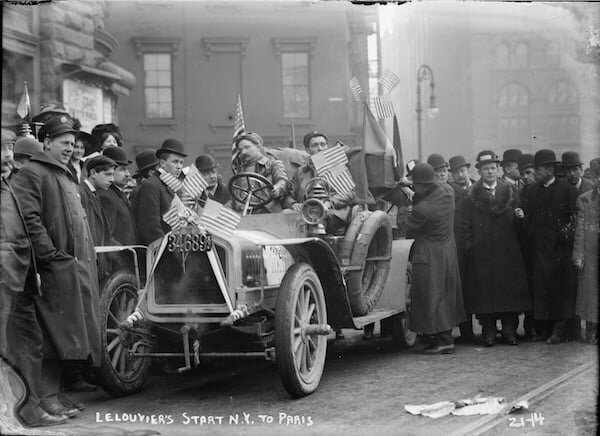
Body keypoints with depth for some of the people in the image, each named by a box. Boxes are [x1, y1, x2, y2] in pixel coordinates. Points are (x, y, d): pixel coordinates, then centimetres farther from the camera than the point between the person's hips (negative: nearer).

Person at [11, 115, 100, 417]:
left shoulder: (67, 177, 25)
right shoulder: (31, 174, -5)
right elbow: (29, 219, -16)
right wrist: (52, 256, -20)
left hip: (77, 268, 9)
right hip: (55, 268, -9)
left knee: (67, 334, 10)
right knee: (55, 334, -9)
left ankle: (54, 391, 17)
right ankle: (45, 396, -5)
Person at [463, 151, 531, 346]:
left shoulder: (509, 192, 10)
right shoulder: (472, 195, 4)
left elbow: (517, 225, 13)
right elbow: (467, 226, 2)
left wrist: (519, 217, -9)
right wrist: (469, 248, -5)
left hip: (507, 252, 2)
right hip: (482, 254, -2)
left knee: (509, 290, 2)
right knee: (484, 292, -2)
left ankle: (509, 330, 10)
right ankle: (488, 332, 6)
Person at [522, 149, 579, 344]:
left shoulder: (568, 190, 0)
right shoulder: (532, 190, 13)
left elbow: (574, 218, -2)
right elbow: (528, 217, 14)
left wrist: (566, 236, -11)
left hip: (559, 248, -3)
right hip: (538, 248, 4)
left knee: (560, 288, -1)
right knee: (540, 289, 2)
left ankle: (559, 330, 4)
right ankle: (543, 329, 8)